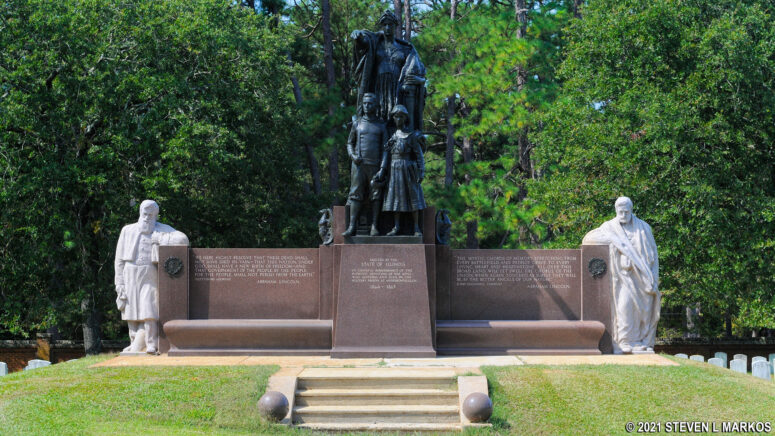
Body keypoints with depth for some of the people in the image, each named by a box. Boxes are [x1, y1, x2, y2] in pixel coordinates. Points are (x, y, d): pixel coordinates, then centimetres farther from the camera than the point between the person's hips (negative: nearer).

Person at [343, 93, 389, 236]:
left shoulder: (381, 125, 8)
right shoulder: (357, 123, 11)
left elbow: (385, 147, 4)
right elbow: (350, 143, 16)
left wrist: (383, 166, -9)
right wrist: (352, 156, -4)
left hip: (375, 165, -1)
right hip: (358, 164, 1)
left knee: (375, 195, -3)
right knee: (356, 194, -5)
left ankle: (374, 226, -3)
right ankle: (352, 226, -11)